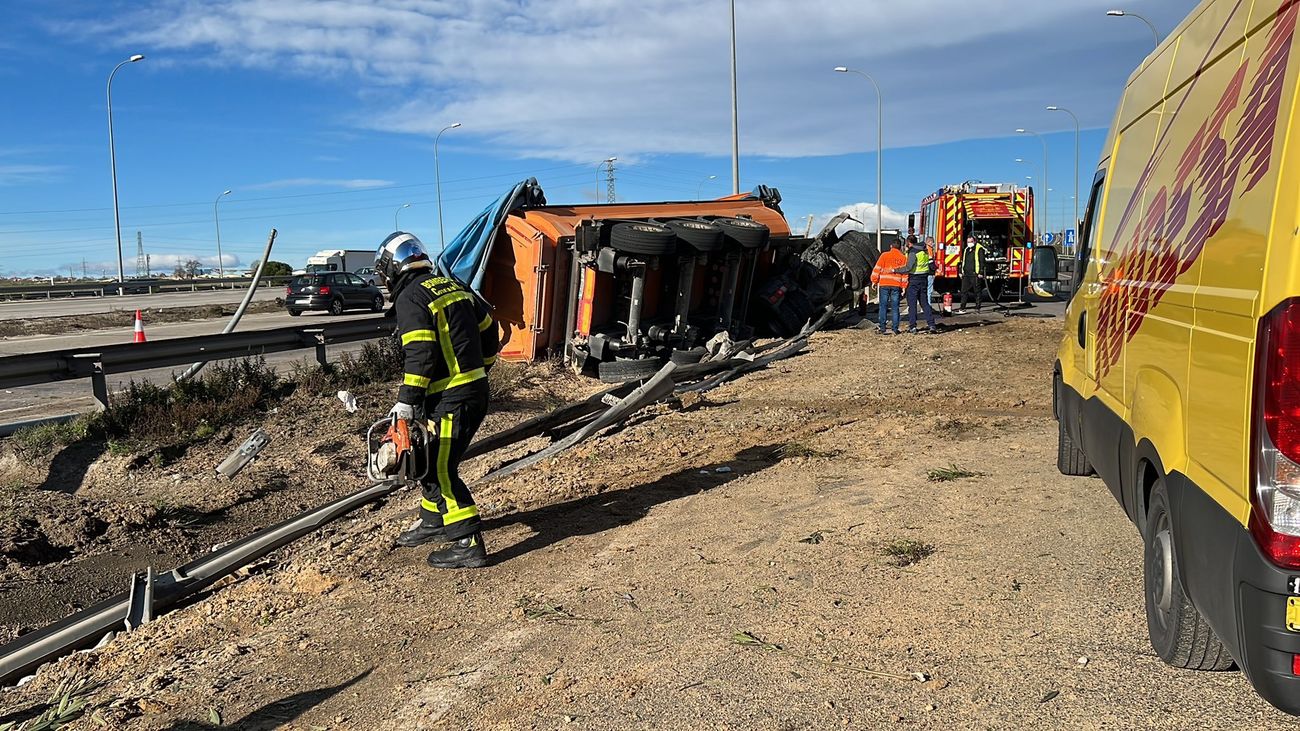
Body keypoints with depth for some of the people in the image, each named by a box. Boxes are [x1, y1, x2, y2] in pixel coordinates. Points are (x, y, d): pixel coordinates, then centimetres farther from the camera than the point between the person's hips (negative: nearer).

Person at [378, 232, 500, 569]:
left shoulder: (410, 298, -11)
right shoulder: (454, 286, 15)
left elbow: (419, 354, -20)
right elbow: (488, 330, 20)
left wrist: (407, 400, -16)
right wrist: (480, 369, 30)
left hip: (451, 399, -9)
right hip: (476, 390, 9)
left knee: (440, 471, -4)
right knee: (431, 461, 22)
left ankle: (468, 544, -2)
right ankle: (434, 522, 36)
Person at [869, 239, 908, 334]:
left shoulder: (885, 255, 2)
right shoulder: (903, 257, 6)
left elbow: (877, 268, -1)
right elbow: (905, 273, 3)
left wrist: (874, 281, 4)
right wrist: (904, 286, 6)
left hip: (884, 284, -1)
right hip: (897, 285, 1)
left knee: (883, 306, 4)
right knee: (895, 307, 5)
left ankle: (882, 328, 0)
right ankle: (895, 329, 3)